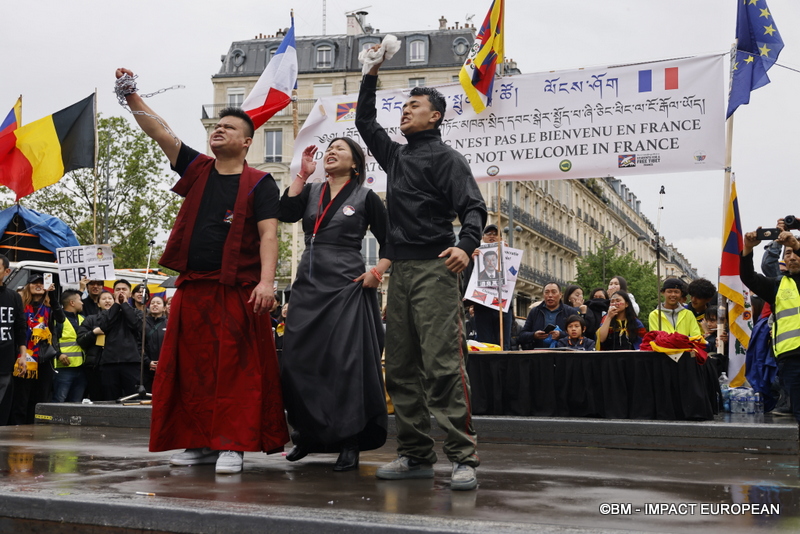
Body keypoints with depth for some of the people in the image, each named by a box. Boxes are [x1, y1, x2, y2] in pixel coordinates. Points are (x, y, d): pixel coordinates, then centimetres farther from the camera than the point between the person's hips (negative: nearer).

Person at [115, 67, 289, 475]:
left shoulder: (259, 184, 0)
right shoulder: (197, 169, 13)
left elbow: (268, 235, -9)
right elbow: (160, 132, 6)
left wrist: (266, 281, -22)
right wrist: (131, 96, -7)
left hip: (237, 292, -5)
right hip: (191, 288, 5)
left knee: (235, 369, -5)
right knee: (191, 369, 7)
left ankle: (232, 445, -1)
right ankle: (199, 442, 15)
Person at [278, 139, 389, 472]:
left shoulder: (365, 197, 4)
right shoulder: (311, 192, 15)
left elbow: (389, 241, 6)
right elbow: (286, 214, -4)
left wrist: (377, 272, -9)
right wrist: (303, 173, -3)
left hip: (346, 287, -4)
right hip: (308, 285, 5)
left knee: (347, 365, -6)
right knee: (299, 361, 3)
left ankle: (349, 444, 0)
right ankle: (306, 434, 18)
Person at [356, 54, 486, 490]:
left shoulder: (446, 158, 1)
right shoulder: (395, 156, 22)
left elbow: (473, 208, -9)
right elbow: (364, 122, 35)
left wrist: (466, 245, -28)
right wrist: (371, 75, 26)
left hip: (434, 269, -7)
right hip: (400, 271, 8)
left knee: (443, 364, -14)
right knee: (400, 368, 5)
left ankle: (463, 458, -13)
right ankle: (415, 456, 10)